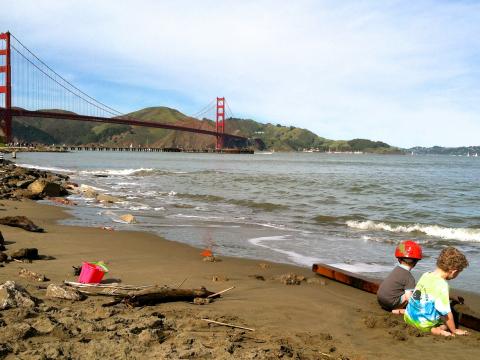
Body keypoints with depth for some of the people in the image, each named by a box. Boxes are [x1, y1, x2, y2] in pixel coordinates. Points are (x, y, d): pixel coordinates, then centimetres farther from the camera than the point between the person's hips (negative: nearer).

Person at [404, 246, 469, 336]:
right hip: (423, 324, -7)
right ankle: (436, 330, -14)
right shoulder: (442, 285, -23)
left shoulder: (425, 275, -1)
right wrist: (454, 331, -4)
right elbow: (447, 313, -18)